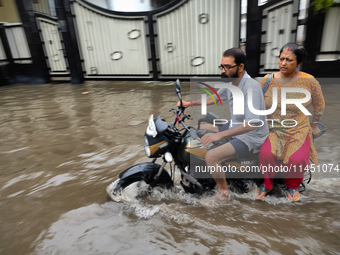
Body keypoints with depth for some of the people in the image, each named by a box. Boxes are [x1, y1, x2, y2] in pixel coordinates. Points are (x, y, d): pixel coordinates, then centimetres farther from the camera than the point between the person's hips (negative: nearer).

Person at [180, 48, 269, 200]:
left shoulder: (251, 87, -25)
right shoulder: (231, 83, 2)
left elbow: (252, 123, -34)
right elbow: (213, 98, 19)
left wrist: (220, 135, -39)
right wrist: (191, 103, 10)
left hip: (251, 138, -9)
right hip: (236, 130, 9)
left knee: (211, 157, -26)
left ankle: (223, 192, 0)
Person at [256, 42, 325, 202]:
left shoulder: (309, 81, -5)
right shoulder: (268, 80, -3)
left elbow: (319, 105, 12)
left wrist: (314, 125, 17)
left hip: (298, 131, 0)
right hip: (272, 129, 1)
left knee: (297, 160, -25)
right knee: (265, 154, -27)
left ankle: (292, 186, 13)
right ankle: (267, 184, 6)